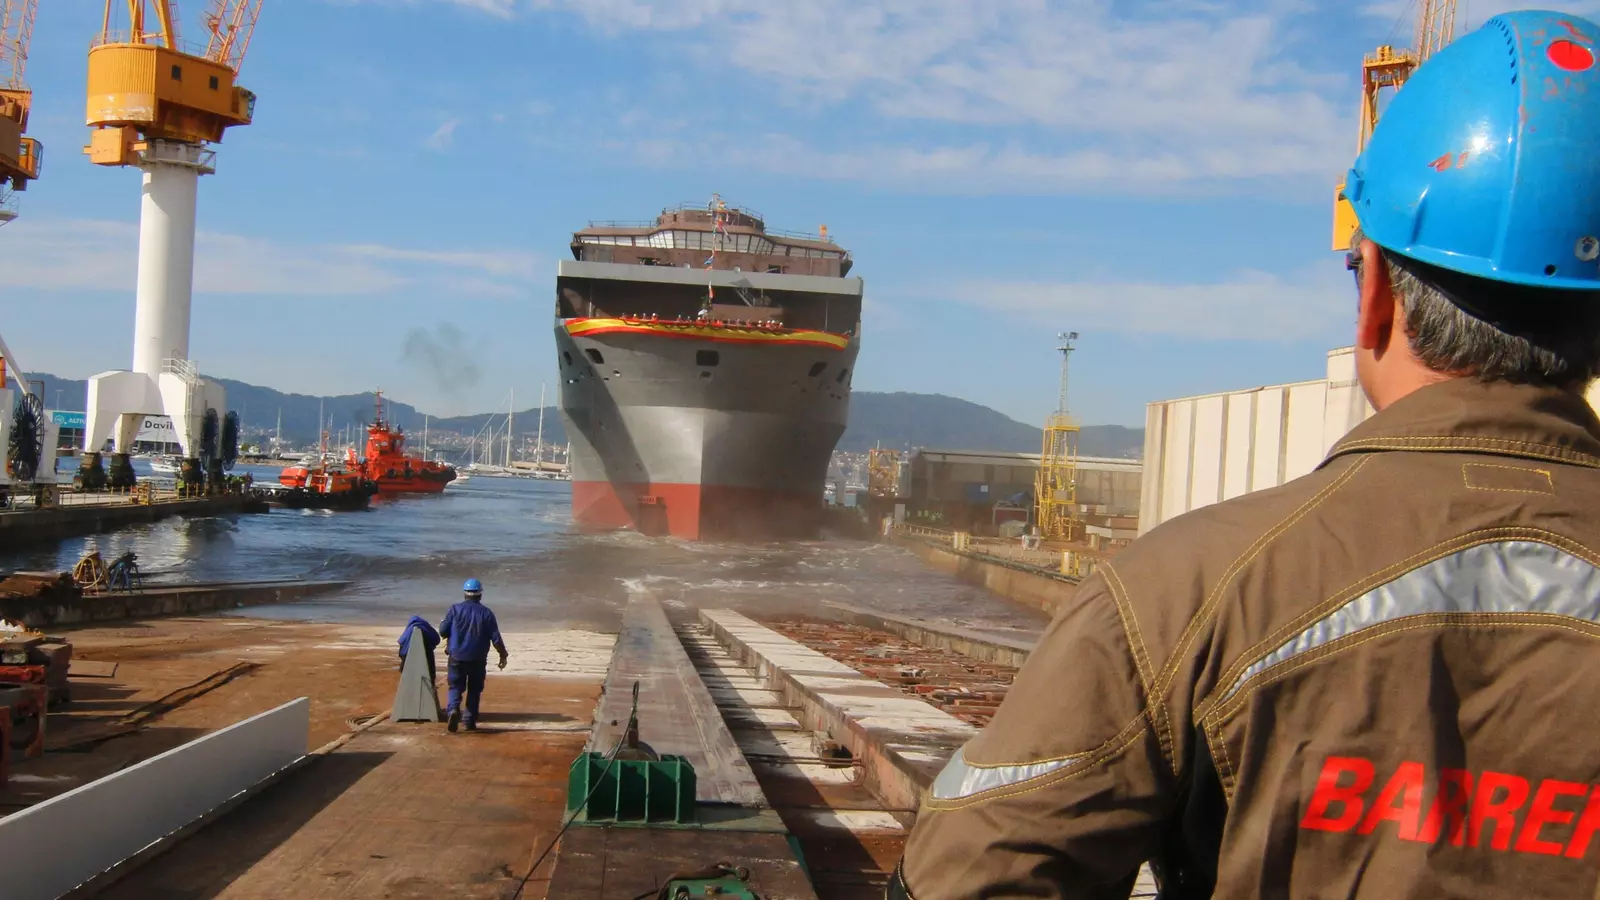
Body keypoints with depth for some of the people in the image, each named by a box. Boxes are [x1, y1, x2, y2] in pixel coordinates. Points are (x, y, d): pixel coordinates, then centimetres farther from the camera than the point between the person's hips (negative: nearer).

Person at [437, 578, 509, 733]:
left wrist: (443, 623, 20)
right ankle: (470, 721, 12)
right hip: (478, 659, 0)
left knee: (456, 686, 7)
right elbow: (496, 638, -3)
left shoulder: (455, 609, -2)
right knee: (474, 690, 13)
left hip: (457, 657, 0)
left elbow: (443, 631, -2)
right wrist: (503, 655, 8)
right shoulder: (487, 613, -2)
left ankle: (453, 709, -21)